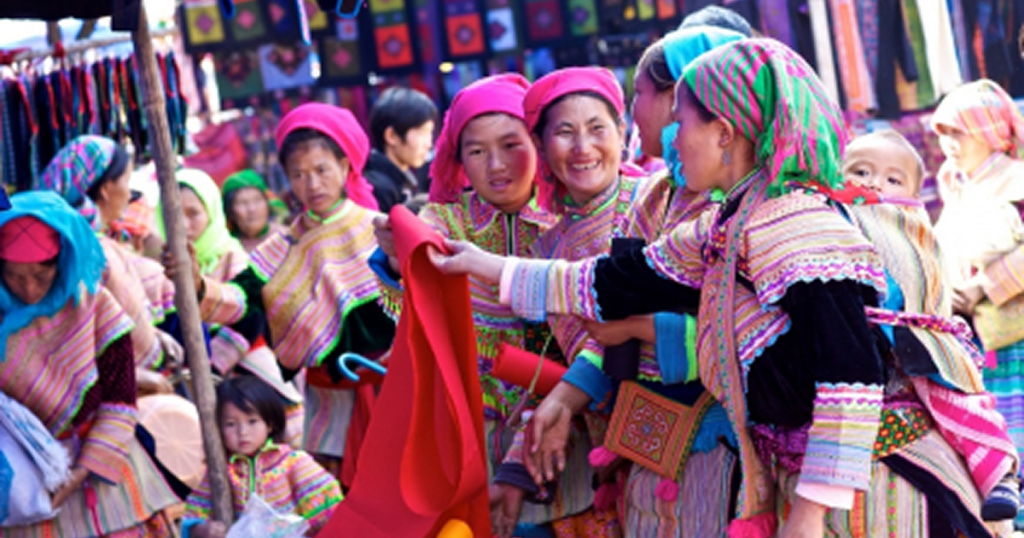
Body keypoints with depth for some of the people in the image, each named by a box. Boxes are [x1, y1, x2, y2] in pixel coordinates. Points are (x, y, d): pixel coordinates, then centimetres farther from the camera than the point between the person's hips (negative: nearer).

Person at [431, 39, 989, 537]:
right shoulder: (721, 233, 12)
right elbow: (618, 285, 23)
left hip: (871, 489, -9)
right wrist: (487, 267, 30)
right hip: (799, 482, 9)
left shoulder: (795, 225, -18)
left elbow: (851, 379, -25)